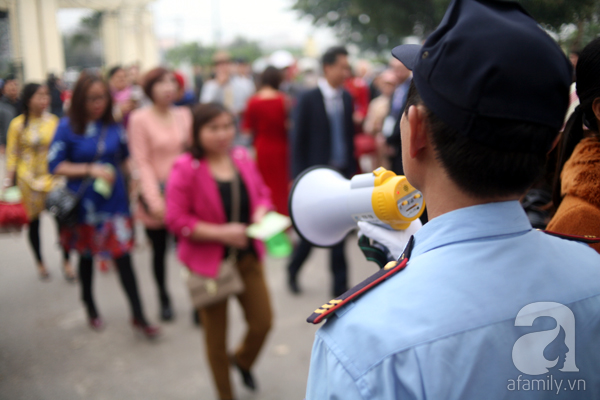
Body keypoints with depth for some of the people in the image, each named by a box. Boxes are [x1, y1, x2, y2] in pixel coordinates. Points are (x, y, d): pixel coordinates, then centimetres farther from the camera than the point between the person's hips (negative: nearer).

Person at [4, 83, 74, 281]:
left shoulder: (54, 121, -2)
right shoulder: (17, 124, -6)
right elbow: (12, 155, -2)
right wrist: (9, 181, -7)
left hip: (52, 177, 1)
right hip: (28, 179, 0)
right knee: (33, 222, 11)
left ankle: (66, 262, 14)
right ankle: (40, 263, 30)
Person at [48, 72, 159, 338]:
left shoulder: (114, 126, -1)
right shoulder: (67, 127, -9)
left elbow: (125, 158, 12)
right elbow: (55, 166, -10)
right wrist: (91, 170, -19)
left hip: (114, 203, 1)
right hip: (83, 204, -1)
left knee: (123, 258, -1)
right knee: (86, 256, 18)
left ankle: (138, 317, 11)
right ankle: (90, 308, 41)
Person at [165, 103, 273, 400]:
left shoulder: (242, 159, -1)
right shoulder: (185, 169, -16)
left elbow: (262, 194, 11)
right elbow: (176, 220, -17)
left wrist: (261, 213, -12)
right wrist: (221, 233, -23)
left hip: (248, 257, 4)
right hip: (209, 262, -4)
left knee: (263, 323, 10)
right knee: (216, 336, 12)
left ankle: (243, 360, 45)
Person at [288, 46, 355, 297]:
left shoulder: (347, 98, 7)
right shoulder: (309, 99, -7)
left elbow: (349, 136, 12)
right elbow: (297, 141, -7)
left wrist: (352, 170, 9)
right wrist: (298, 179, -10)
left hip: (342, 174, 4)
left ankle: (340, 285, 17)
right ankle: (293, 271, 29)